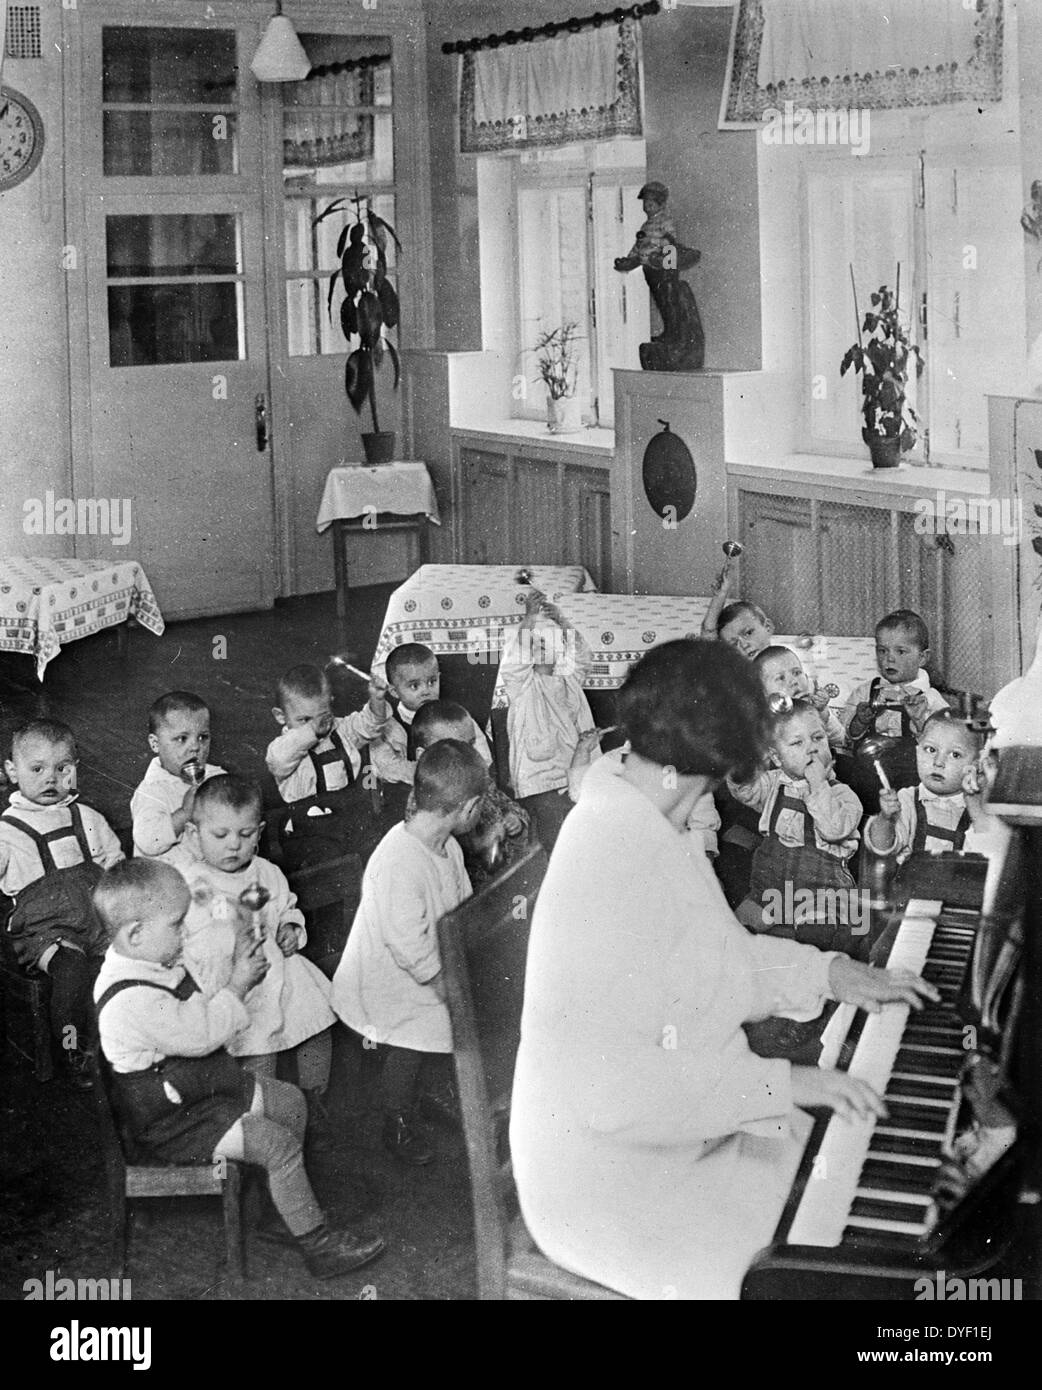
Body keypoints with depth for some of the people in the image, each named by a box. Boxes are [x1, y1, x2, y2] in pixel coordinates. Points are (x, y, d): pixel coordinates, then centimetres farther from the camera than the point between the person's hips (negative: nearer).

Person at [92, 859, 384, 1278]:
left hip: (206, 1083, 11)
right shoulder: (130, 1000, -33)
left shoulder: (154, 960, 0)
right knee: (277, 1144, -18)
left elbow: (201, 1003, 15)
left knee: (289, 1101, 15)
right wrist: (238, 985, -17)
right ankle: (316, 1243, -8)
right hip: (173, 1119, -10)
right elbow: (201, 1034, -30)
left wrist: (238, 952, 1)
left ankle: (283, 1198, 28)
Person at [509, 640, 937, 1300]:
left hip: (685, 1120, 10)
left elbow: (717, 961, 20)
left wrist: (829, 972, 12)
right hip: (618, 1180, -10)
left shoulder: (648, 828, 6)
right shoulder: (612, 855, -27)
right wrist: (777, 1081, -26)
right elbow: (608, 1085, -31)